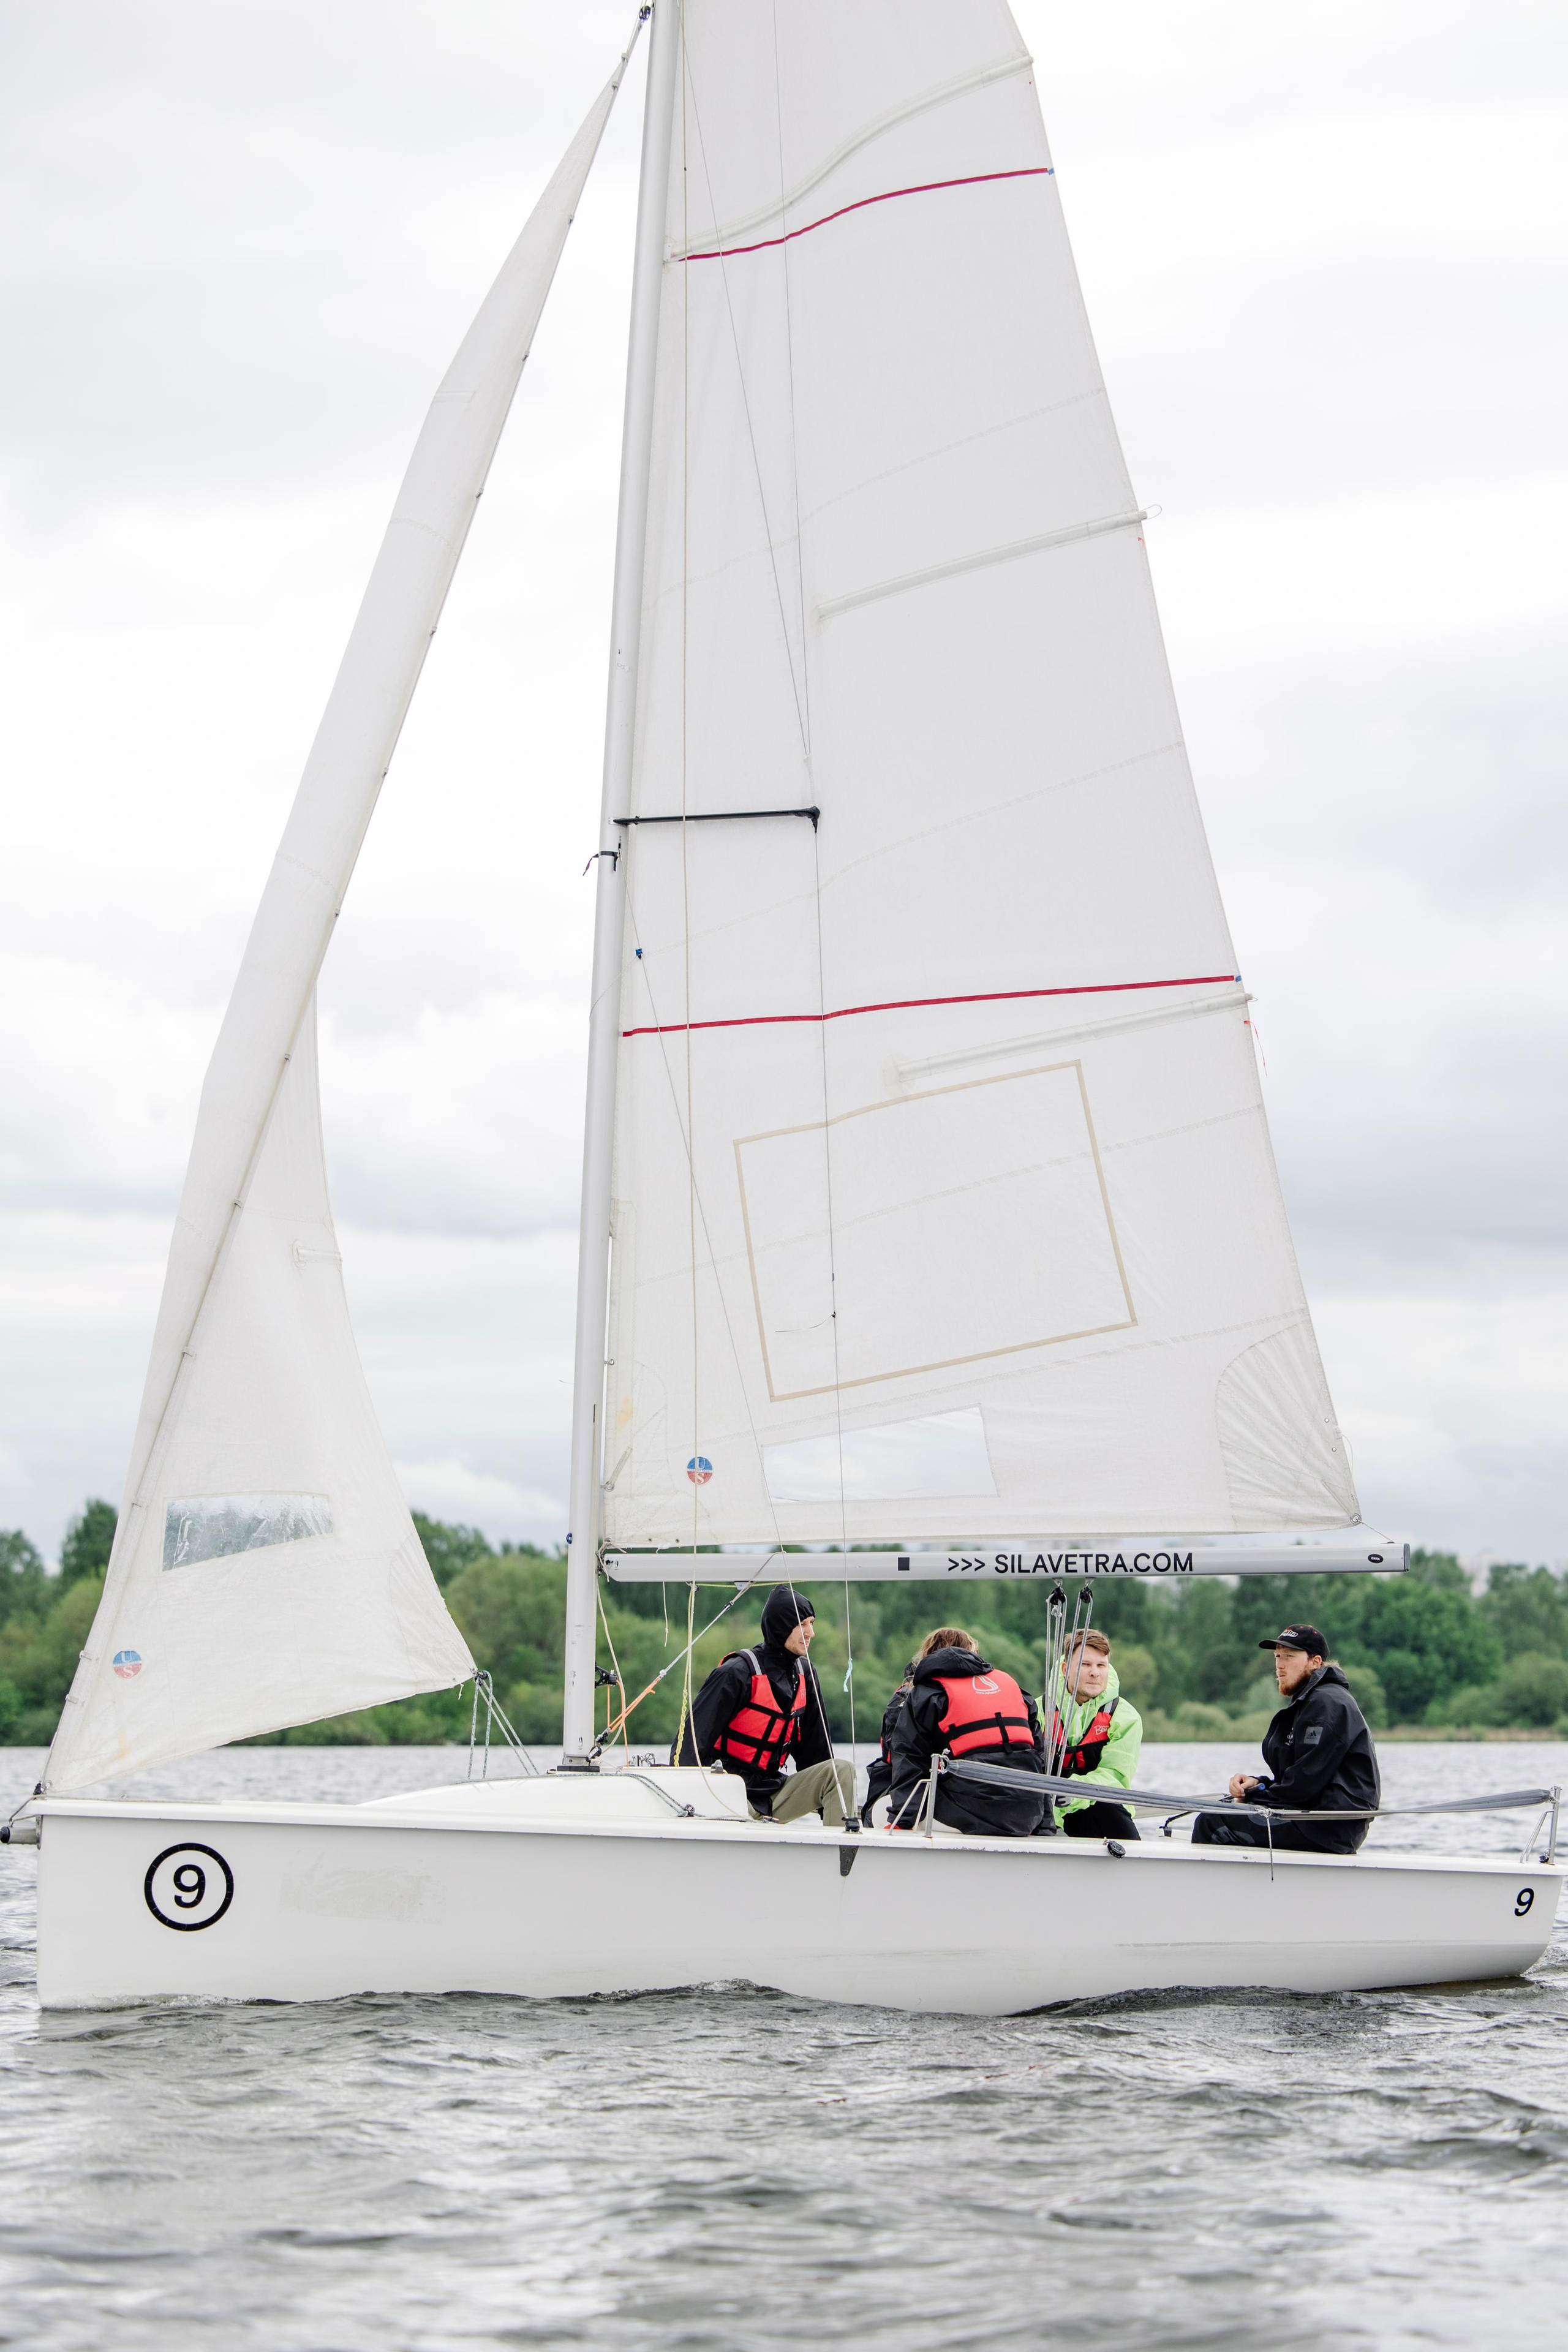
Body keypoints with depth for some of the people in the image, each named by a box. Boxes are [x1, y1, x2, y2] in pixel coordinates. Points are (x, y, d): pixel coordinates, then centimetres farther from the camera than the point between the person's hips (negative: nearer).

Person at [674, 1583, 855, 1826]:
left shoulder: (803, 1673, 10)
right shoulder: (738, 1673, -13)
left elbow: (815, 1747, 19)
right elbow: (692, 1736, -15)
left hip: (775, 1792, 7)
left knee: (842, 1772, -13)